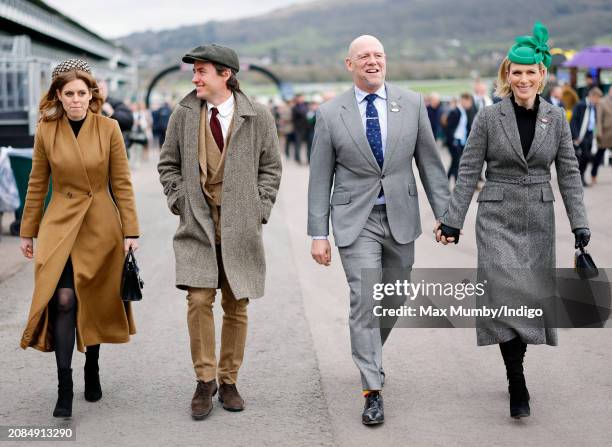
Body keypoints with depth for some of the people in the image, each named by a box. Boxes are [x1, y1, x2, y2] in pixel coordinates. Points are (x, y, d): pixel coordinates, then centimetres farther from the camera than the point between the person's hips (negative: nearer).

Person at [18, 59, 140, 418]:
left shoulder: (108, 129, -4)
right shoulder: (46, 131, -2)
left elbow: (122, 183, -1)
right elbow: (37, 184, 6)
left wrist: (131, 230, -4)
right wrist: (28, 232, 9)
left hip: (101, 226, 0)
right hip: (60, 224, 0)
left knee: (95, 303, 10)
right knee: (63, 300, -13)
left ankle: (92, 371, 30)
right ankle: (64, 388, -10)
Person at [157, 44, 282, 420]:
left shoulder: (257, 117, 0)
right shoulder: (184, 114, 4)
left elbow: (271, 167, 7)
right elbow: (168, 164, 14)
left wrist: (259, 209, -2)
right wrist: (180, 200, 1)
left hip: (240, 227, 0)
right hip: (197, 223, 0)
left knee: (236, 307, 6)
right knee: (199, 301, -10)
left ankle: (229, 381, 18)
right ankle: (205, 380, 3)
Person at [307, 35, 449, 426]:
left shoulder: (412, 103, 1)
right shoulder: (331, 114, -3)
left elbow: (429, 161, 5)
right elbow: (320, 178, 0)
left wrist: (445, 213, 1)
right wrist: (319, 234, -3)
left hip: (401, 217, 3)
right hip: (356, 220, -2)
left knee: (392, 303, 13)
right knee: (365, 301, -11)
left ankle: (370, 355, 41)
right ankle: (373, 391, -5)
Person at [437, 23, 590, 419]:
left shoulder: (556, 119, 3)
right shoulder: (489, 118, -4)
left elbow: (569, 174, 4)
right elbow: (468, 172, -2)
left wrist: (580, 224, -2)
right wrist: (452, 221, -7)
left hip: (539, 221, 3)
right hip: (497, 219, -3)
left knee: (532, 297, 9)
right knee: (506, 294, -13)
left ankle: (515, 366, 29)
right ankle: (518, 385, -7)